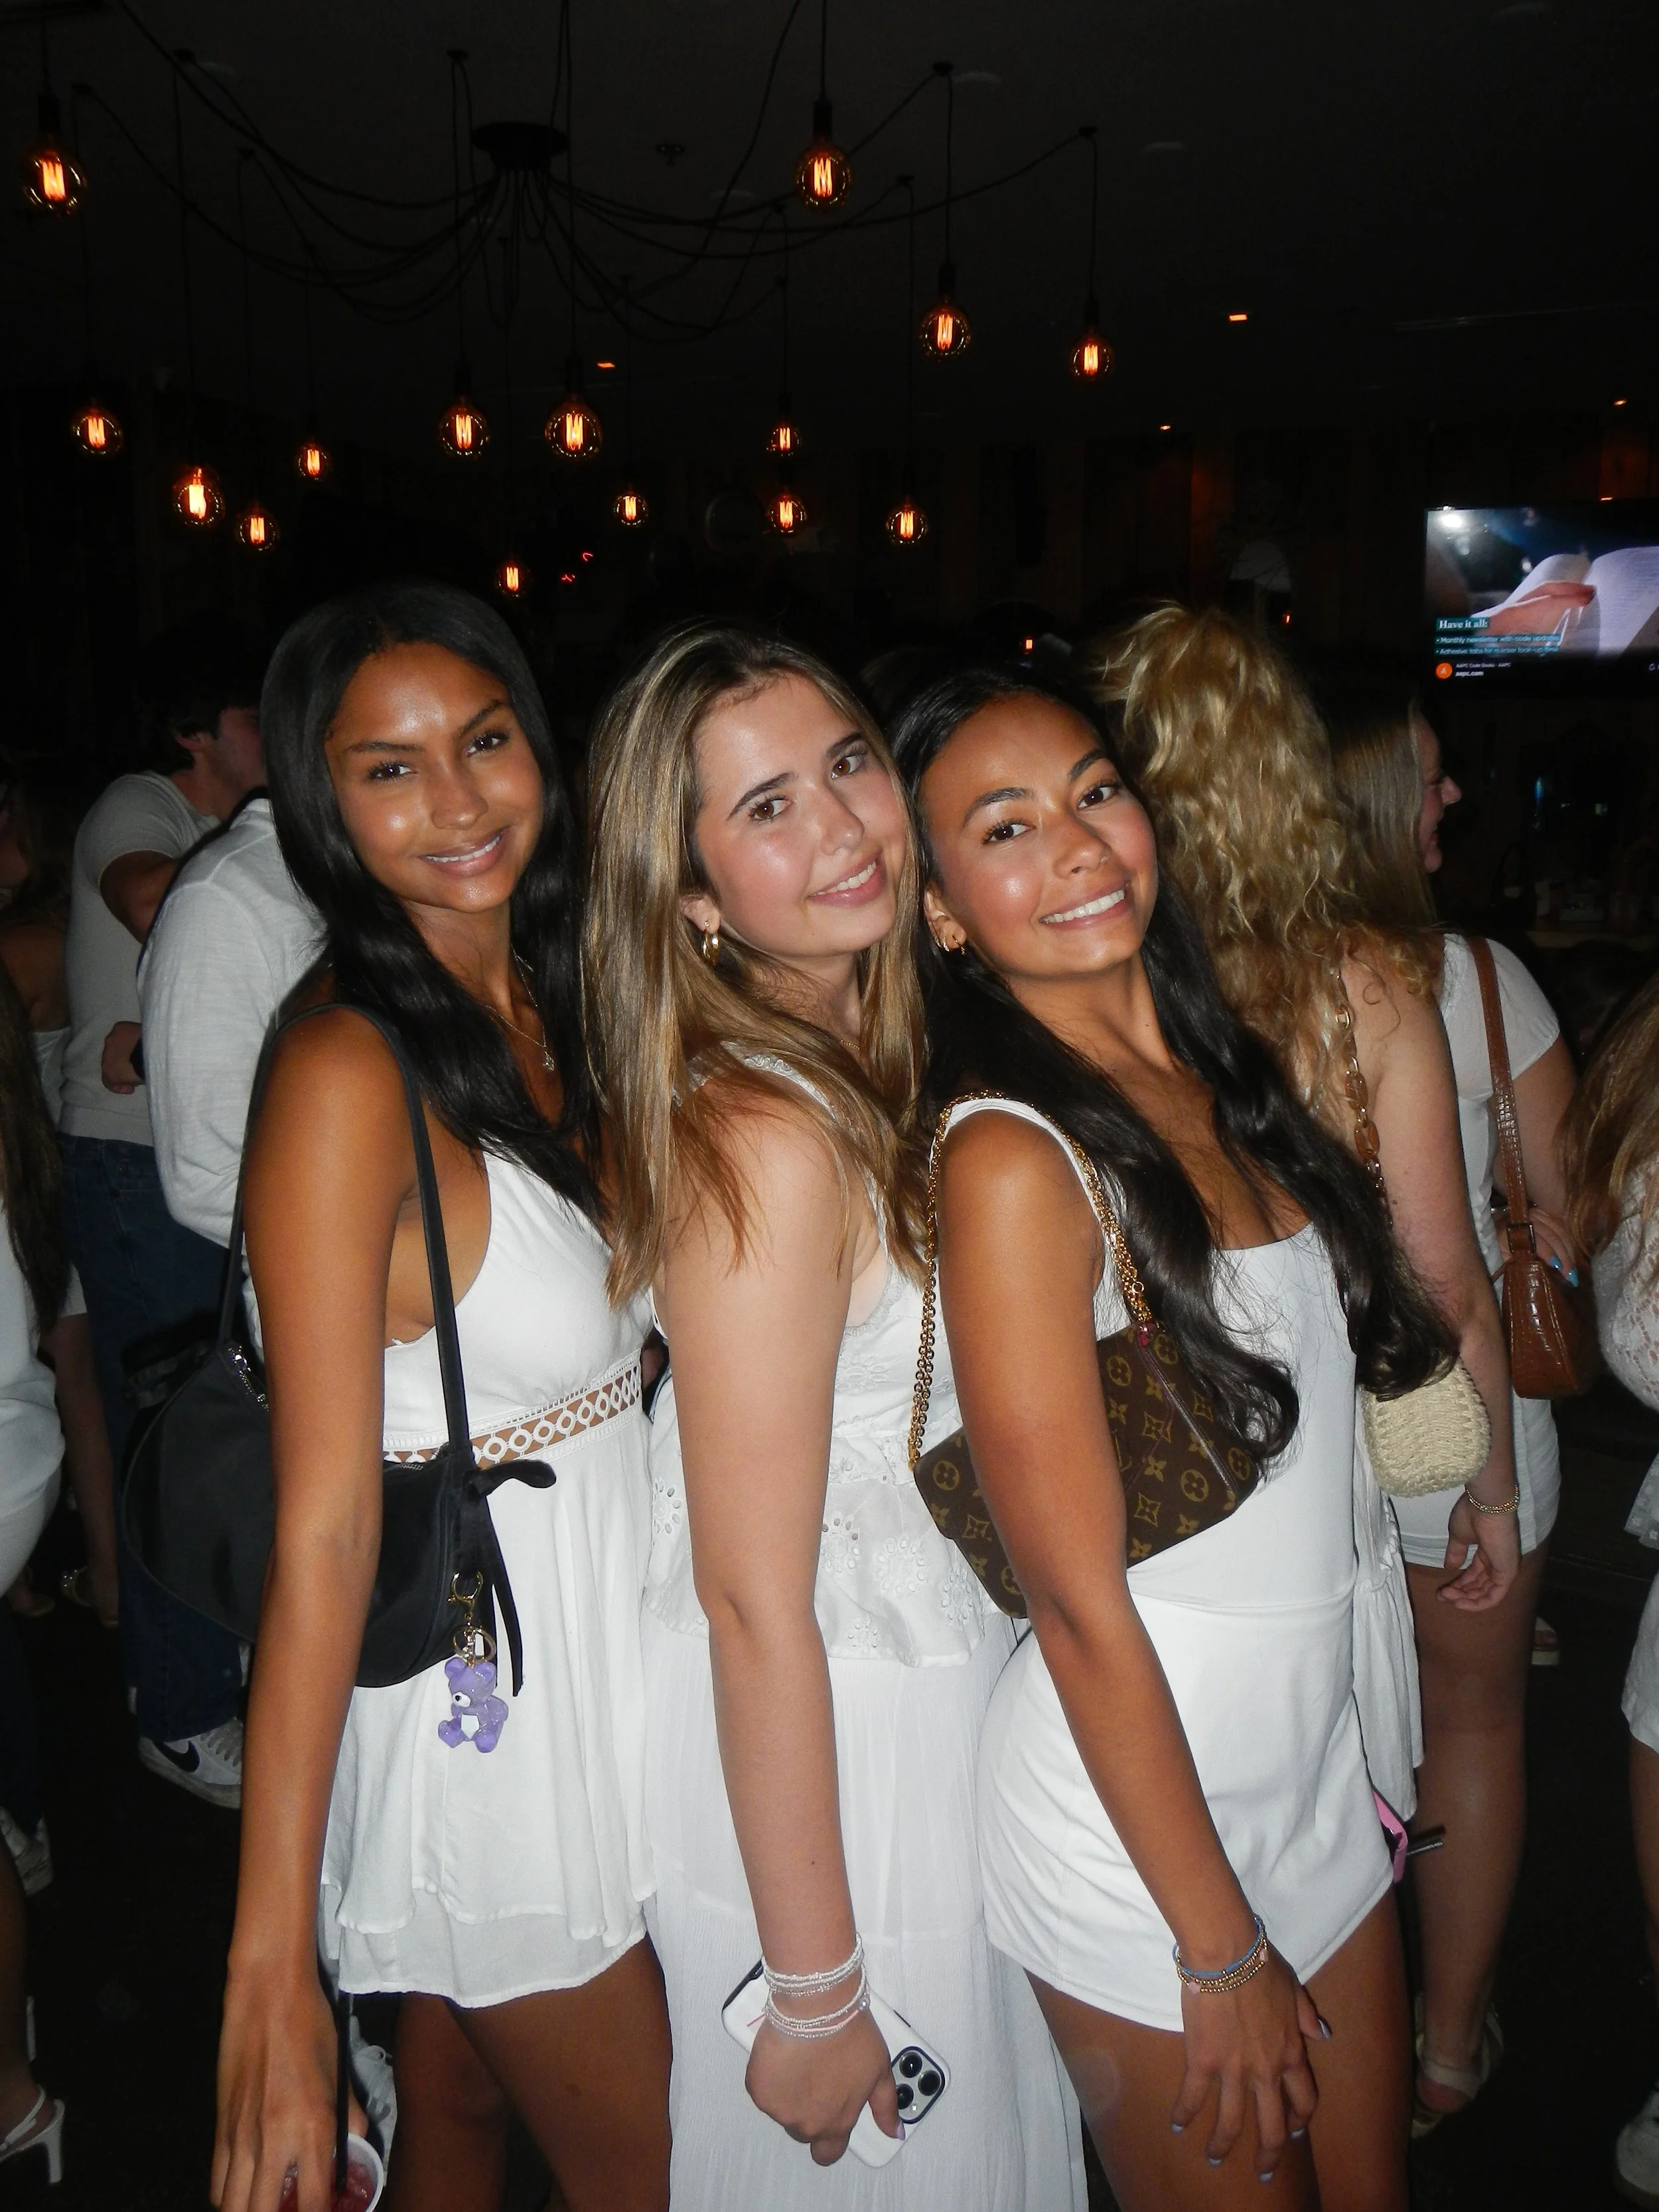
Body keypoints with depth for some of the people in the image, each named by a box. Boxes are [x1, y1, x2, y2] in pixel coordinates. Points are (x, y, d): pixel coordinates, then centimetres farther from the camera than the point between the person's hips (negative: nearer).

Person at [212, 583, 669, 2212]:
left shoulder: (549, 1009, 2)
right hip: (484, 1699, -6)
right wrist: (270, 1978, -22)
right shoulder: (345, 1076, -22)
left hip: (602, 1638, 6)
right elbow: (324, 1530, -24)